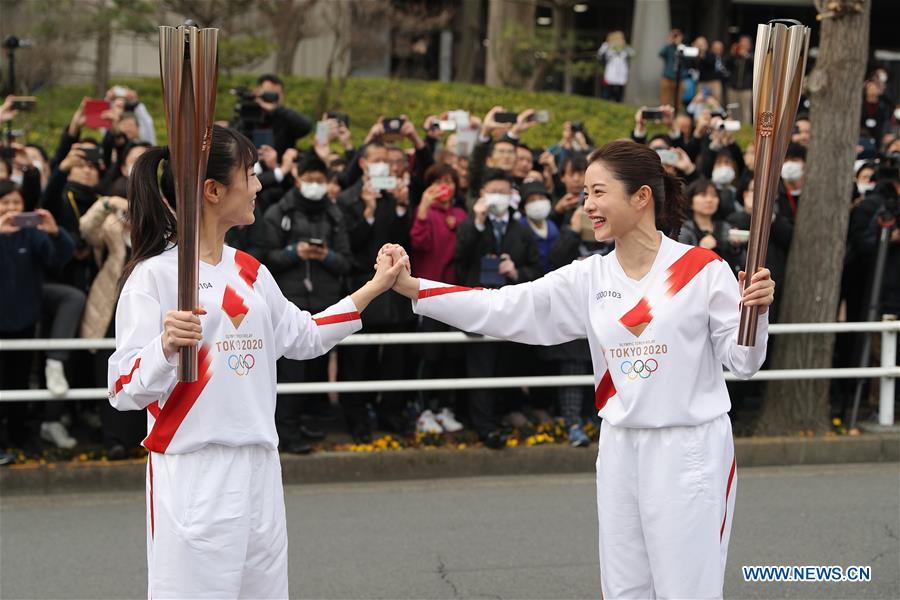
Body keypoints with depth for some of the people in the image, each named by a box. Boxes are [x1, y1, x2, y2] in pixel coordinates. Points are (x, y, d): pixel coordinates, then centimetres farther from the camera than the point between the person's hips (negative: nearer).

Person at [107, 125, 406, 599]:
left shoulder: (249, 271, 13)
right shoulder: (153, 275, -10)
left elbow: (303, 336, 27)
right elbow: (124, 391, -14)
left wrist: (375, 287, 25)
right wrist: (167, 345, -32)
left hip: (260, 468, 7)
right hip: (193, 475, -7)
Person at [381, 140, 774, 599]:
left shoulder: (703, 269, -8)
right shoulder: (590, 278, 4)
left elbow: (742, 363, -3)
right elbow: (503, 310, -2)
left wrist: (756, 311, -23)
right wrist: (411, 287, -8)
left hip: (691, 449, -5)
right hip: (619, 448, 5)